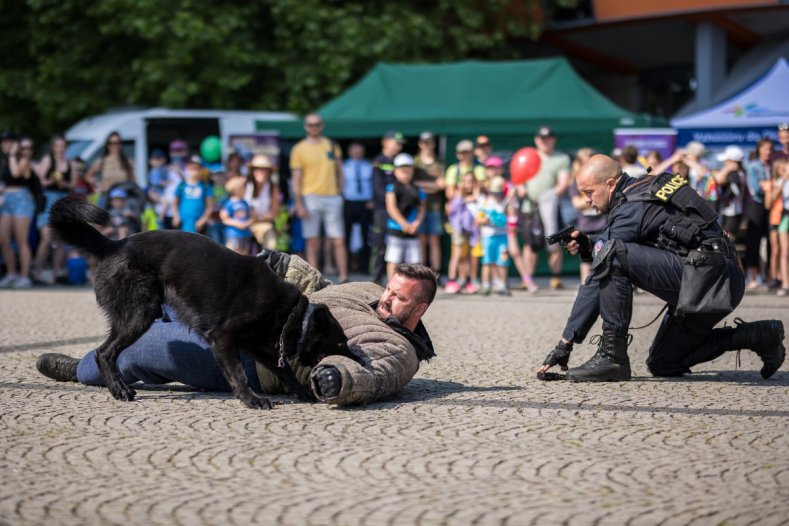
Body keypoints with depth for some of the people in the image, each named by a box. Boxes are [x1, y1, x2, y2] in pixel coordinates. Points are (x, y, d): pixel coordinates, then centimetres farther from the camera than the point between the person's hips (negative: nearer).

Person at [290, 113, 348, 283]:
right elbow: (296, 179, -2)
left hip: (332, 198, 2)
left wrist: (339, 191, 7)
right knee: (313, 242, 1)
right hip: (310, 198, -2)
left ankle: (344, 278, 1)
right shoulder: (299, 149, 2)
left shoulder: (332, 146, 11)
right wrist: (299, 204, -9)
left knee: (339, 241, -2)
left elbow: (339, 171, 17)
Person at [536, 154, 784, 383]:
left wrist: (565, 344, -11)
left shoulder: (632, 209, -11)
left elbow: (598, 281, -13)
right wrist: (588, 246, 7)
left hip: (706, 276, -10)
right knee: (662, 365, 19)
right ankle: (759, 336, 16)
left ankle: (612, 355, -17)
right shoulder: (644, 190, 17)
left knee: (612, 257, -23)